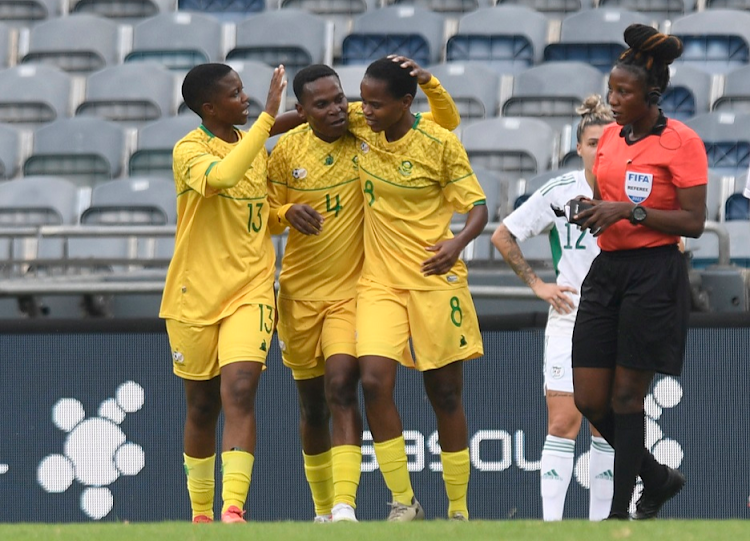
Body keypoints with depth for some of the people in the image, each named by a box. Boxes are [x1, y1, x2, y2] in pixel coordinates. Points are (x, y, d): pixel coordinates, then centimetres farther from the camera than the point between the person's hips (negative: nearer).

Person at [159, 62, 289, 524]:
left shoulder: (256, 146, 9)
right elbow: (222, 175, -32)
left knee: (239, 391, -17)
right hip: (195, 295, -2)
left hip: (250, 292, 2)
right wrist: (267, 117, -30)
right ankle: (201, 514, 23)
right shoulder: (189, 151, -9)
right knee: (203, 406, 7)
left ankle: (234, 509, -25)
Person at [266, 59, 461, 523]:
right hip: (300, 293, 3)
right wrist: (288, 213, -15)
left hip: (352, 290, -3)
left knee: (342, 386, -22)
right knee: (313, 403, 11)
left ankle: (345, 506, -29)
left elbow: (448, 123, -3)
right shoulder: (288, 150, -1)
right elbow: (267, 212, 8)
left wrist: (426, 81, -22)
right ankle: (323, 508, 28)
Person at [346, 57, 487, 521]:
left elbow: (478, 206, -7)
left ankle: (459, 511, 14)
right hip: (379, 280, 3)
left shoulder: (440, 143, -11)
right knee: (374, 382, -16)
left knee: (445, 393, 3)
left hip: (434, 280, -3)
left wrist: (458, 243, -26)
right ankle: (404, 504, -7)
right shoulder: (362, 128, 1)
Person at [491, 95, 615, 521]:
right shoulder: (559, 192, -3)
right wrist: (537, 283, 3)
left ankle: (600, 520, 10)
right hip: (570, 321, -1)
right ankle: (550, 522, -9)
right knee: (562, 425, -8)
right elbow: (503, 236, 7)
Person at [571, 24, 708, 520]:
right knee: (589, 399, 3)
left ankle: (620, 515, 5)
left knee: (626, 397, -3)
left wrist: (631, 211, -21)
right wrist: (589, 213, 0)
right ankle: (657, 478, 23)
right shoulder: (610, 136, 10)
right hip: (608, 270, 7)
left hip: (655, 274, -7)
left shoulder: (681, 141, -9)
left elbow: (693, 222, -13)